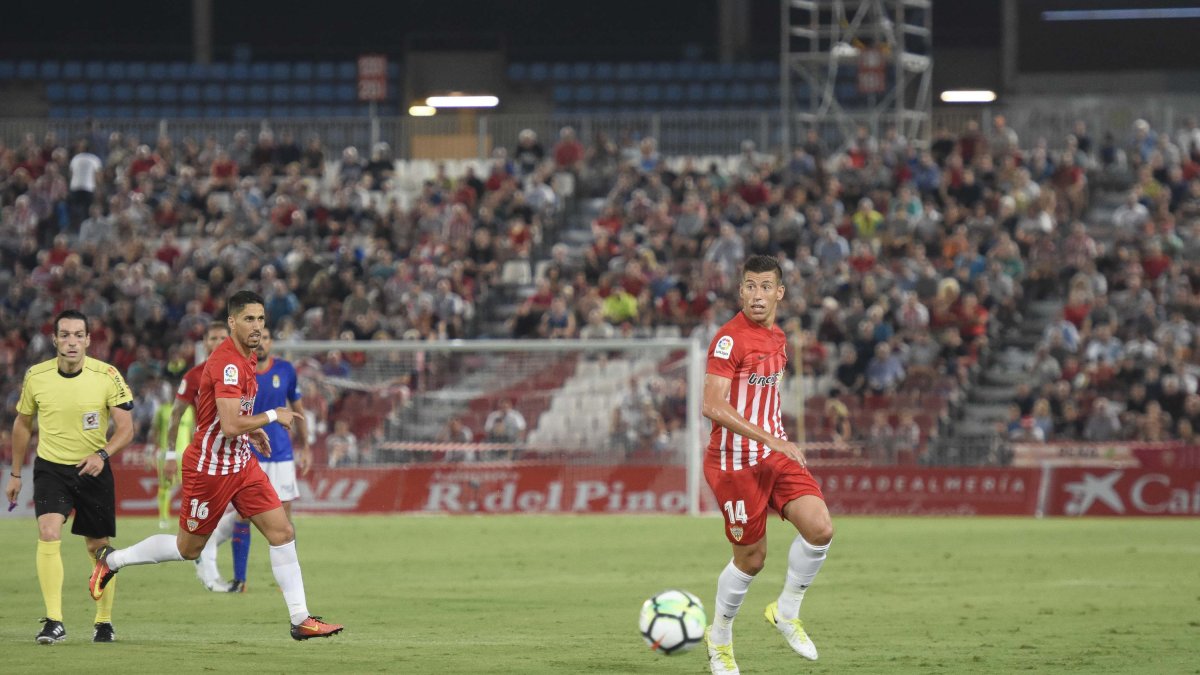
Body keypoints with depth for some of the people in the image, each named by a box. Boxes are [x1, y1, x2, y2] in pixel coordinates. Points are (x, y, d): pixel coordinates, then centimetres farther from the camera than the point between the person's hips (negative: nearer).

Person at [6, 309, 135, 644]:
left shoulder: (107, 376, -11)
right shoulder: (35, 377, -6)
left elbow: (126, 428, -10)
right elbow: (22, 424, 10)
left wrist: (103, 454, -29)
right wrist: (15, 473, 14)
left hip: (93, 470, 0)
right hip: (50, 468, 0)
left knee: (98, 547, 7)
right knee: (49, 534, -21)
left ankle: (104, 621, 27)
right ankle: (54, 622, -22)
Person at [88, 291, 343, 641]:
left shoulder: (247, 358, 7)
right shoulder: (227, 363, -24)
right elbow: (231, 426, -32)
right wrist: (273, 416, -19)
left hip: (242, 464, 9)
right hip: (210, 467, -9)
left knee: (282, 533, -2)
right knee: (188, 548, 7)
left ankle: (300, 619, 0)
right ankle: (111, 559, 27)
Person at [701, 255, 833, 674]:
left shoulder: (777, 338, 11)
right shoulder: (730, 338, -15)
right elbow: (712, 406, -24)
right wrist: (769, 439, -29)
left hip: (774, 452, 7)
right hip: (735, 462, -7)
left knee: (820, 529, -13)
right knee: (751, 558, 1)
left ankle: (787, 611, 8)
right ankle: (720, 636, 25)